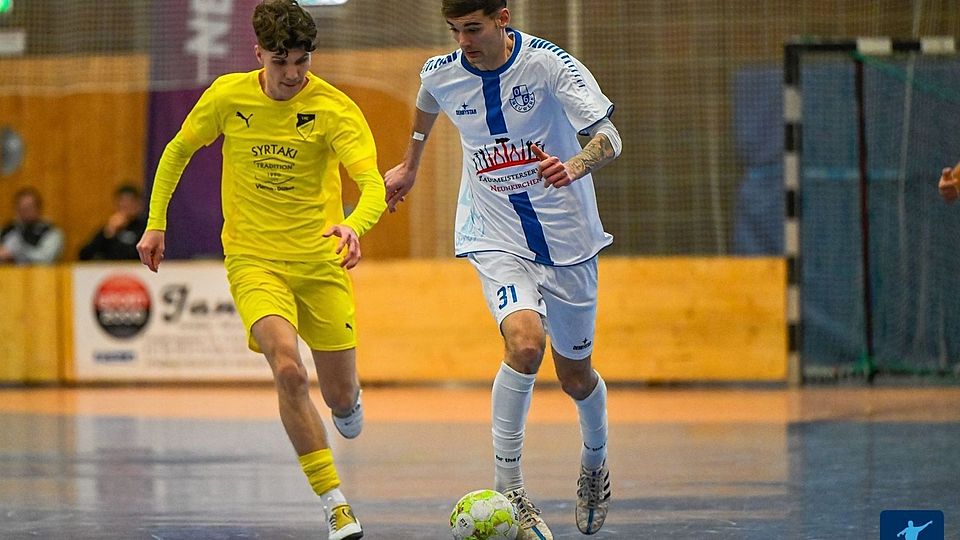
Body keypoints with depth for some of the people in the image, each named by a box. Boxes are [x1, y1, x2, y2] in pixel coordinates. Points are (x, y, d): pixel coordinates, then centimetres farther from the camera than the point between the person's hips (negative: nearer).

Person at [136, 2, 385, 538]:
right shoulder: (228, 97, -5)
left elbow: (373, 185, -23)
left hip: (320, 262, 0)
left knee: (342, 398, 5)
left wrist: (354, 226, -43)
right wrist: (156, 223, 9)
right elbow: (178, 152, 13)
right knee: (288, 370, -25)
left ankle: (347, 402, 47)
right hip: (253, 260, 0)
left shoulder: (335, 108, -11)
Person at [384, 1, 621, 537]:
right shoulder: (442, 74, -6)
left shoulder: (549, 63, -17)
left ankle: (595, 458, 46)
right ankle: (508, 486, -20)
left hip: (565, 235, 0)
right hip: (496, 237, 0)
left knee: (576, 374, 12)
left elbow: (609, 138, -23)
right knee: (525, 341, -28)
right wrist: (409, 166, 35)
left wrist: (575, 166, -45)